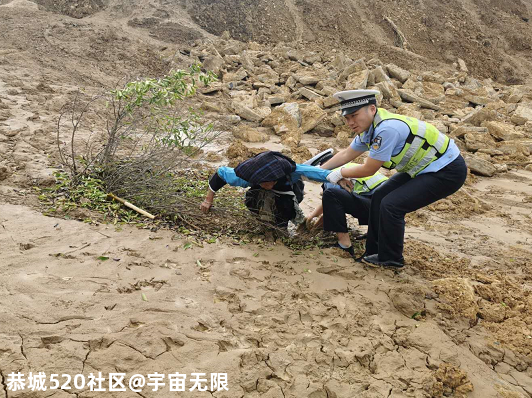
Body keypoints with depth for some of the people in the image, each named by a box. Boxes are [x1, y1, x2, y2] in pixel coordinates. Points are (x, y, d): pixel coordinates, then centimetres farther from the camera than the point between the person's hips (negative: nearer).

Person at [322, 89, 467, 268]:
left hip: (448, 172, -10)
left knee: (391, 205, -15)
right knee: (379, 197, 8)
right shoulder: (369, 127, 0)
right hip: (424, 167, 10)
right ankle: (373, 253, 20)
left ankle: (390, 258, 5)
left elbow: (368, 169, -20)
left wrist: (340, 173, -5)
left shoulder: (386, 129, -29)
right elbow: (346, 154, 15)